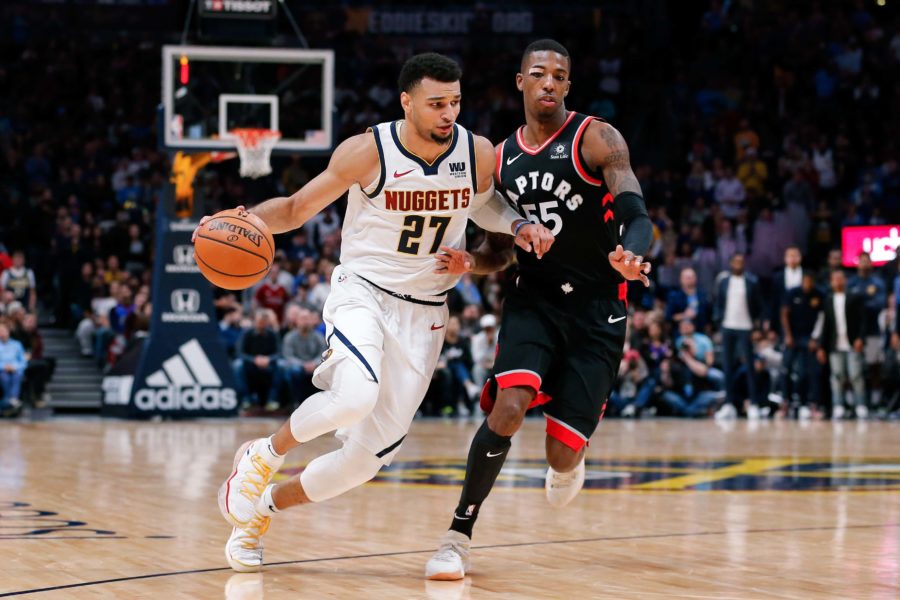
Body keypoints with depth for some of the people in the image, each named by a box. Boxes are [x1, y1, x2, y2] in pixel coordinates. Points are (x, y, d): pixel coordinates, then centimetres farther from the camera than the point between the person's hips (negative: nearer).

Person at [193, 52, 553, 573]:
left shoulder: (479, 154, -6)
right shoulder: (367, 152, -15)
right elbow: (297, 208, -4)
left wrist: (520, 226, -3)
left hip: (424, 314, 4)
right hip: (363, 291, -4)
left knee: (367, 456, 1)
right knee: (354, 397, -35)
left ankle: (263, 508, 25)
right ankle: (264, 455, -5)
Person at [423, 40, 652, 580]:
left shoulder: (596, 139, -7)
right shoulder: (500, 159, 7)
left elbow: (638, 216, -19)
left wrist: (631, 256, -42)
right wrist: (469, 263, -9)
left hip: (596, 310, -2)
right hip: (534, 299, 2)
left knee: (561, 455, -4)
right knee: (508, 408, -25)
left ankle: (569, 459, 37)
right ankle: (459, 536, -12)